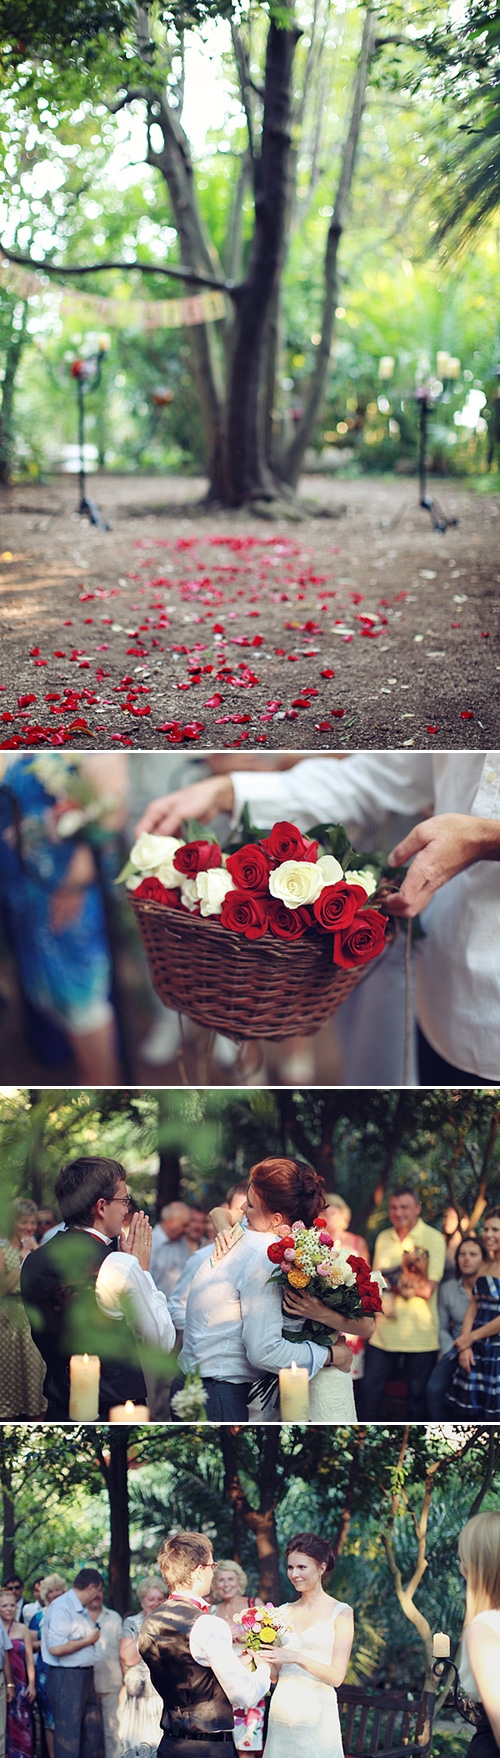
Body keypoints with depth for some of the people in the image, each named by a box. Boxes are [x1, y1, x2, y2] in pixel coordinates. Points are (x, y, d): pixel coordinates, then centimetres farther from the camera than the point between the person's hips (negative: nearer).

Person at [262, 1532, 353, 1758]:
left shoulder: (340, 1612, -2)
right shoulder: (283, 1612, 11)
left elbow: (337, 1676, -9)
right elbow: (275, 1673, 13)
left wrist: (297, 1658, -22)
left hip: (316, 1712, -4)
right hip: (281, 1711, 4)